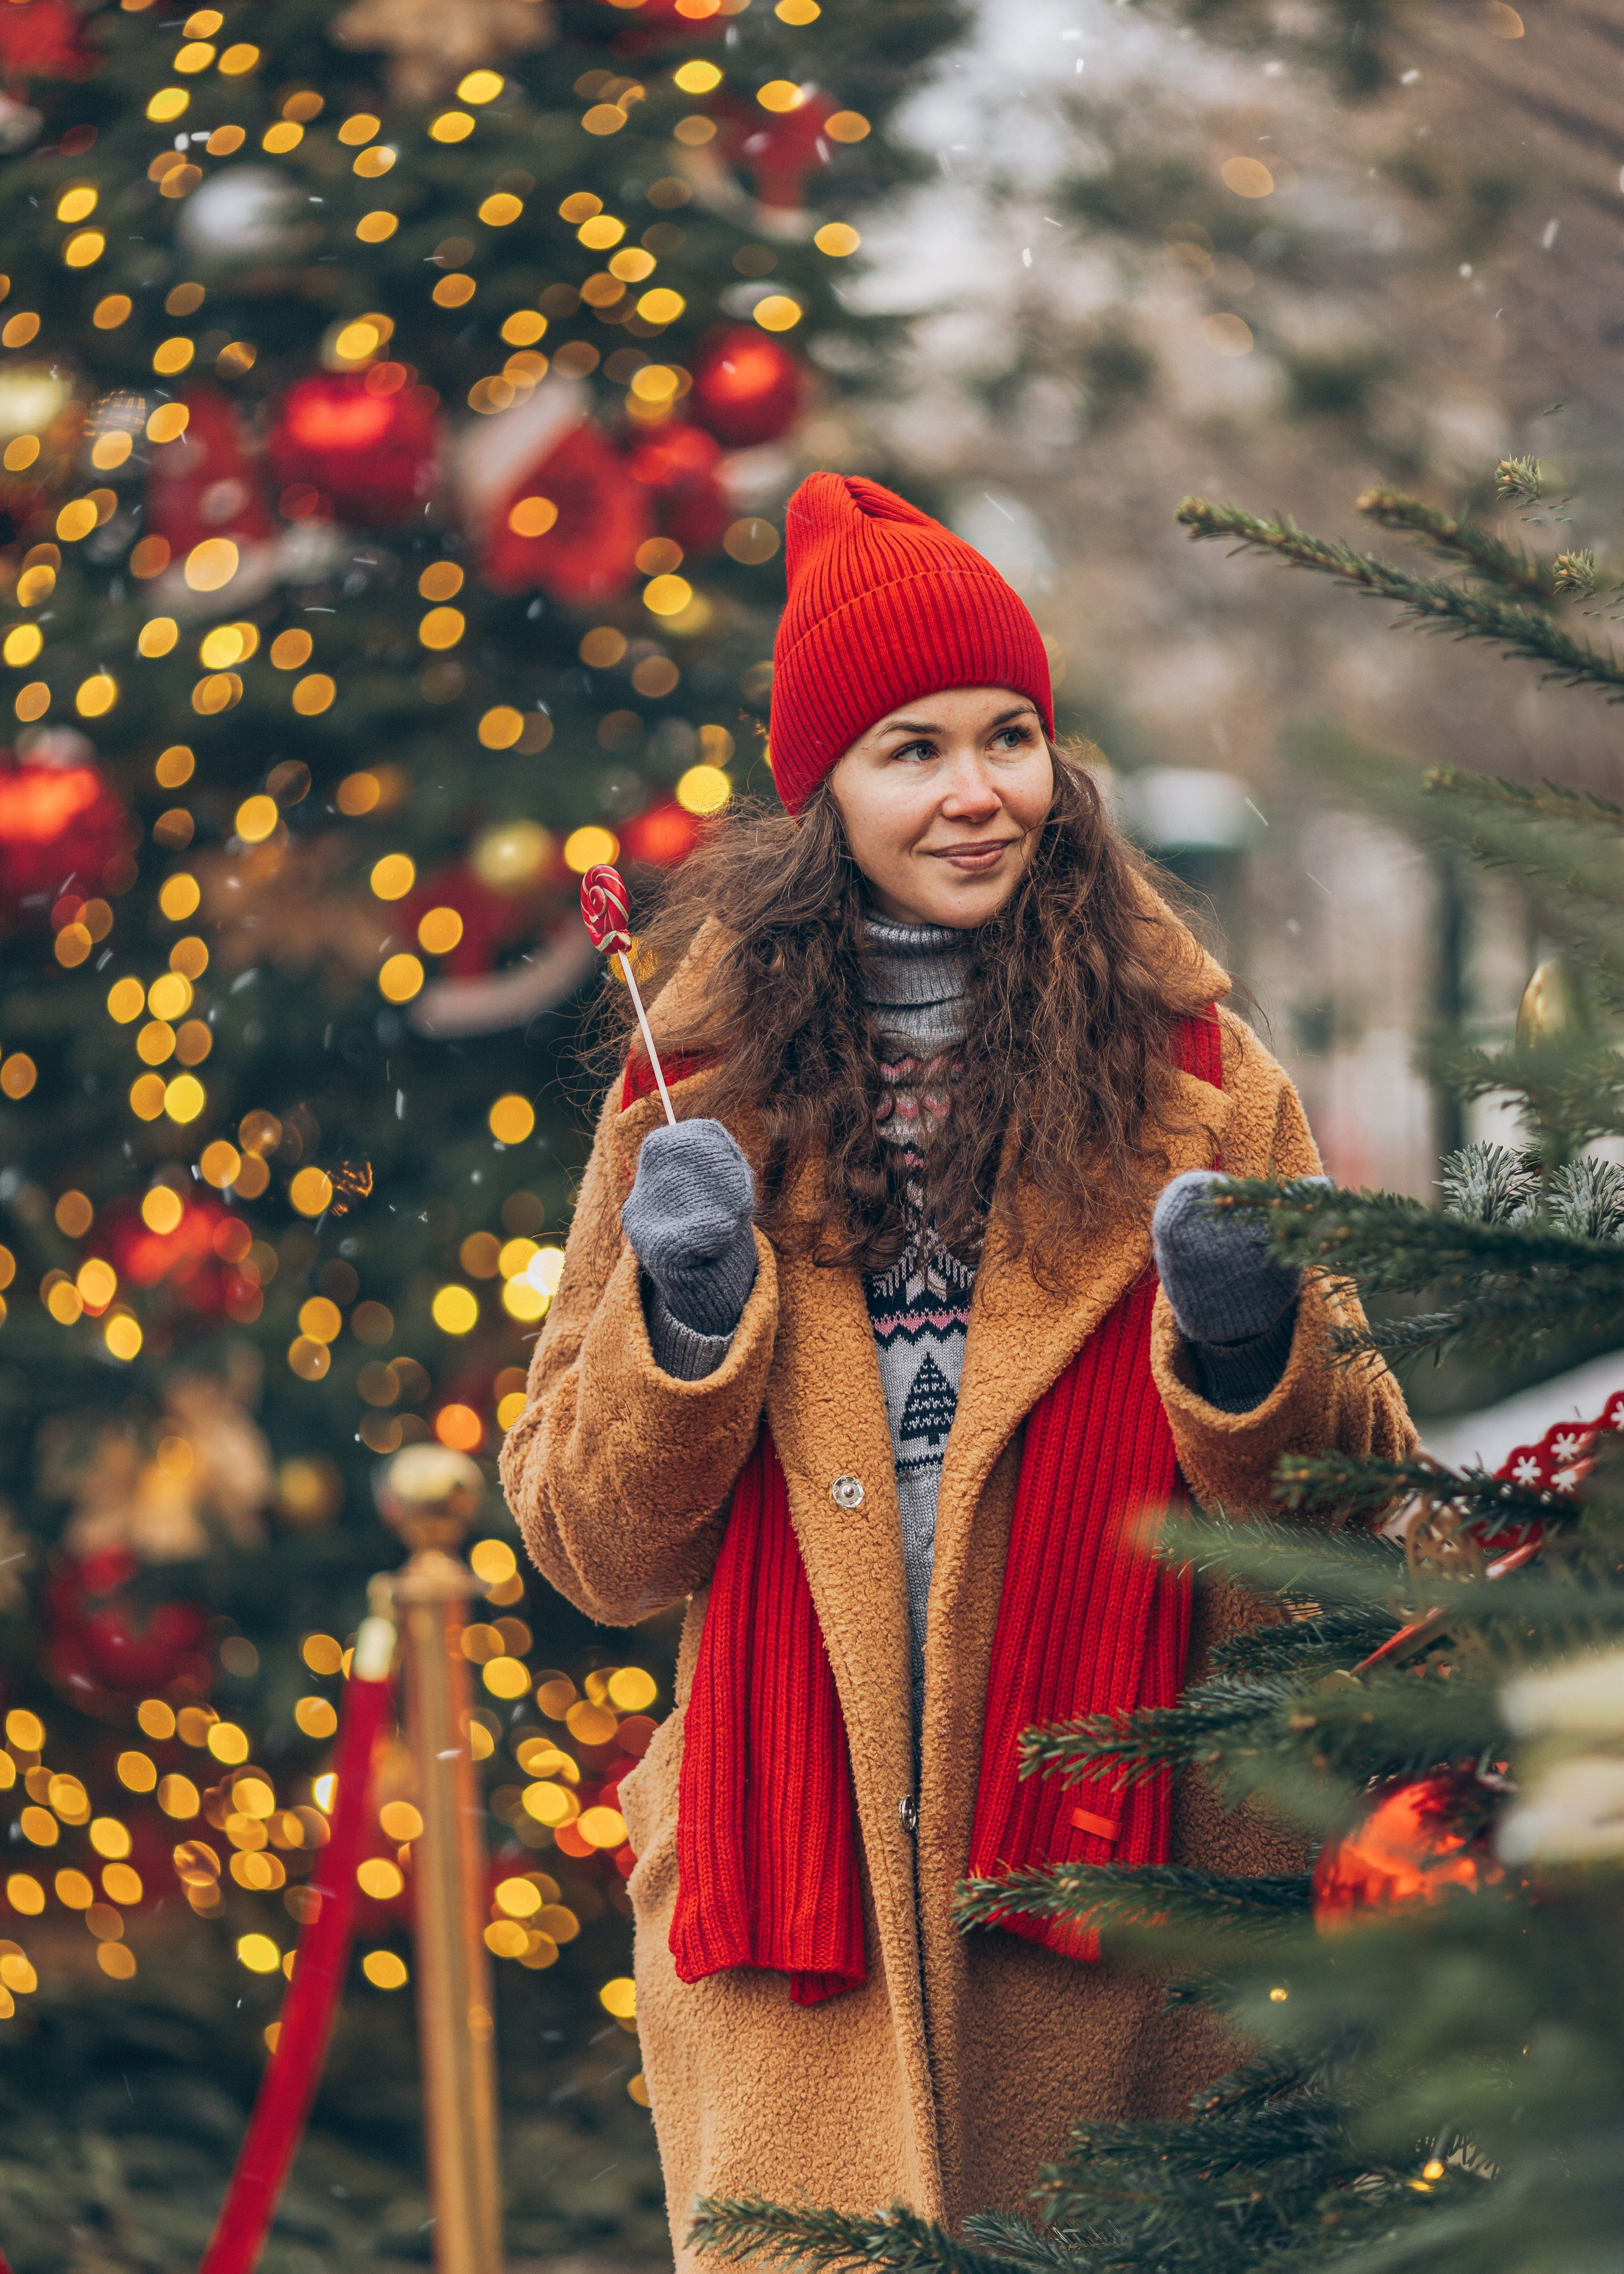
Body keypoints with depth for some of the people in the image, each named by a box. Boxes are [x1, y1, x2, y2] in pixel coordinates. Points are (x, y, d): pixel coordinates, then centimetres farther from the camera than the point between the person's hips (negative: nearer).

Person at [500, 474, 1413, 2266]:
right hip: (786, 1866, 0)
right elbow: (594, 1551, 9)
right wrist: (685, 1315, -8)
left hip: (1110, 1870, 0)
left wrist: (1250, 1346, -13)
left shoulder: (1193, 1075, 7)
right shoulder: (707, 1080, 8)